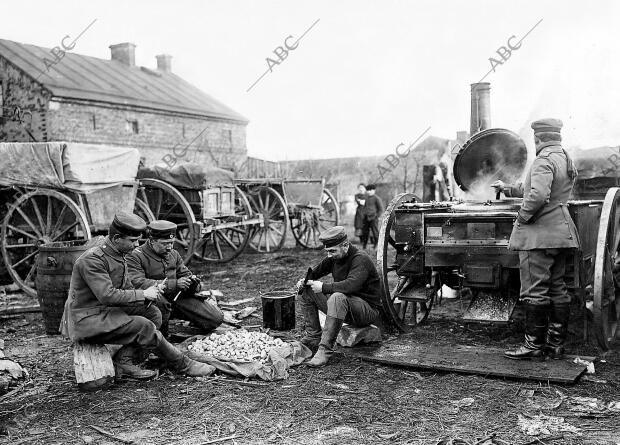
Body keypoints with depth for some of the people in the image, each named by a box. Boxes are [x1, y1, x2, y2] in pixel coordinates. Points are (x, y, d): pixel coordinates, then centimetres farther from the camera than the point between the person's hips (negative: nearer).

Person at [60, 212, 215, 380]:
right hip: (86, 320, -10)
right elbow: (107, 295, -29)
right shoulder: (92, 259, -22)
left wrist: (147, 296, -6)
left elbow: (127, 289, 14)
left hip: (105, 312, 10)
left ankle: (123, 360, -8)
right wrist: (143, 294, -21)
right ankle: (183, 365, -6)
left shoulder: (118, 256, 9)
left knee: (153, 313, -4)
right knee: (143, 326, -21)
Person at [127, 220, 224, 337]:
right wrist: (174, 284, -28)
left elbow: (185, 274, 21)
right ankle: (160, 335, -13)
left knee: (216, 318, -7)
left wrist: (193, 282, -7)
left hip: (178, 297, 6)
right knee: (160, 301, -43)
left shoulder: (174, 254, 14)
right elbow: (138, 284, -23)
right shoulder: (136, 256, -9)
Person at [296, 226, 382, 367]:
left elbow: (351, 285, -35)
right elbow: (315, 272, 14)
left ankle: (325, 350, -36)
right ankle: (313, 338, -4)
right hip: (343, 304, 8)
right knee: (305, 291, -1)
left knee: (337, 297, -39)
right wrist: (304, 280, -9)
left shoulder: (361, 259, -20)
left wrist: (323, 287, -27)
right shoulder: (334, 258, 5)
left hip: (368, 309, -8)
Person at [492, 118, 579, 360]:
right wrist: (508, 189, 34)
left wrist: (522, 216, -15)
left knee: (535, 291, -3)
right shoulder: (566, 159, 17)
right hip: (561, 232, 10)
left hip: (539, 234, -10)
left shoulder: (544, 160, -15)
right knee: (557, 288, 12)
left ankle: (534, 344, 3)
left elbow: (538, 195, -30)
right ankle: (556, 343, 18)